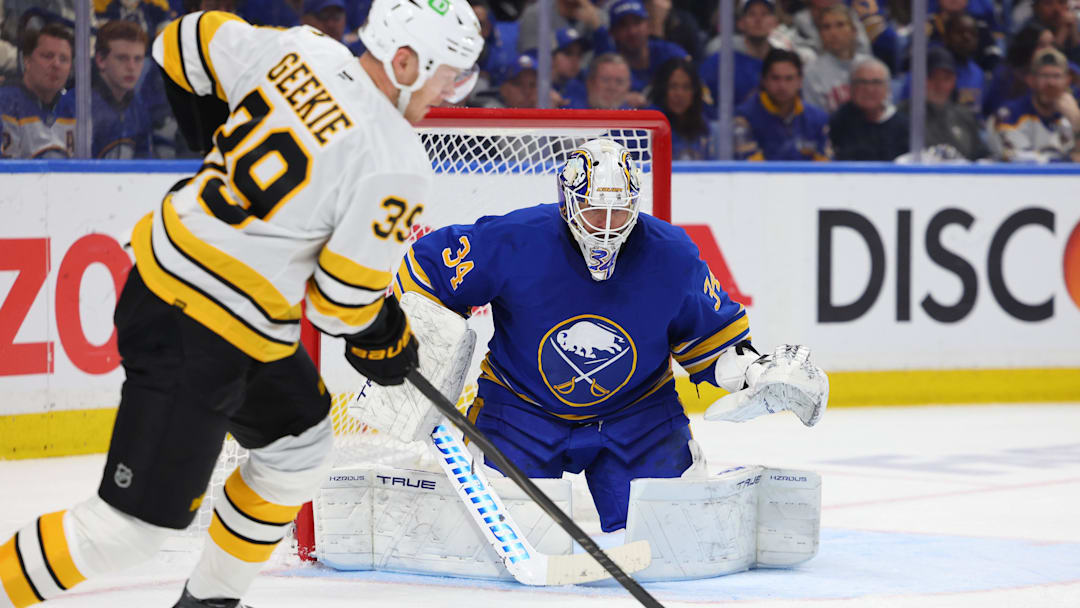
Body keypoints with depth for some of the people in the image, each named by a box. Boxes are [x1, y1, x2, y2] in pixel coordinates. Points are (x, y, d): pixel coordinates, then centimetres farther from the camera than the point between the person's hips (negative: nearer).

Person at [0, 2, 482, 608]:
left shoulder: (300, 50, -1)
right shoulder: (396, 166, -20)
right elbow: (343, 299, -15)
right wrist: (385, 342, 6)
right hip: (195, 339, -10)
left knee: (300, 444, 25)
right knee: (135, 524, -5)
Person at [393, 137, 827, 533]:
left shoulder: (672, 258, -14)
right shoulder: (514, 241, -22)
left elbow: (712, 333, 1)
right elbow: (430, 265, -10)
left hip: (636, 411, 2)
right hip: (523, 406, -1)